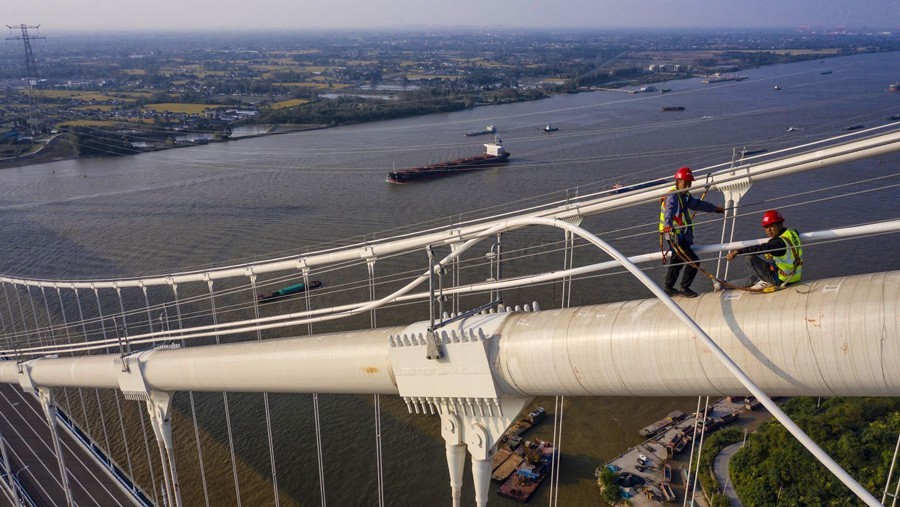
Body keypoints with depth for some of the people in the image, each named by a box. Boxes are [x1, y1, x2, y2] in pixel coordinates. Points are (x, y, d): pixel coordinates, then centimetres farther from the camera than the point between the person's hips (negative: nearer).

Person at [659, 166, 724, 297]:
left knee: (677, 261, 20)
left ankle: (668, 288, 32)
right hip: (675, 236, -10)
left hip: (681, 236, 10)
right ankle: (684, 288, 3)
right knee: (694, 261, -8)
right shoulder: (673, 196, -17)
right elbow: (670, 209, -37)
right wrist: (668, 224, -56)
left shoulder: (684, 196, 14)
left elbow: (697, 204, 31)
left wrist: (715, 208, 41)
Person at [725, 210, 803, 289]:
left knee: (750, 258, -13)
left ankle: (766, 282, 2)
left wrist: (737, 251, -40)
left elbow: (760, 248, -36)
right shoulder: (792, 233, 0)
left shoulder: (779, 242, -26)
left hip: (781, 280, -10)